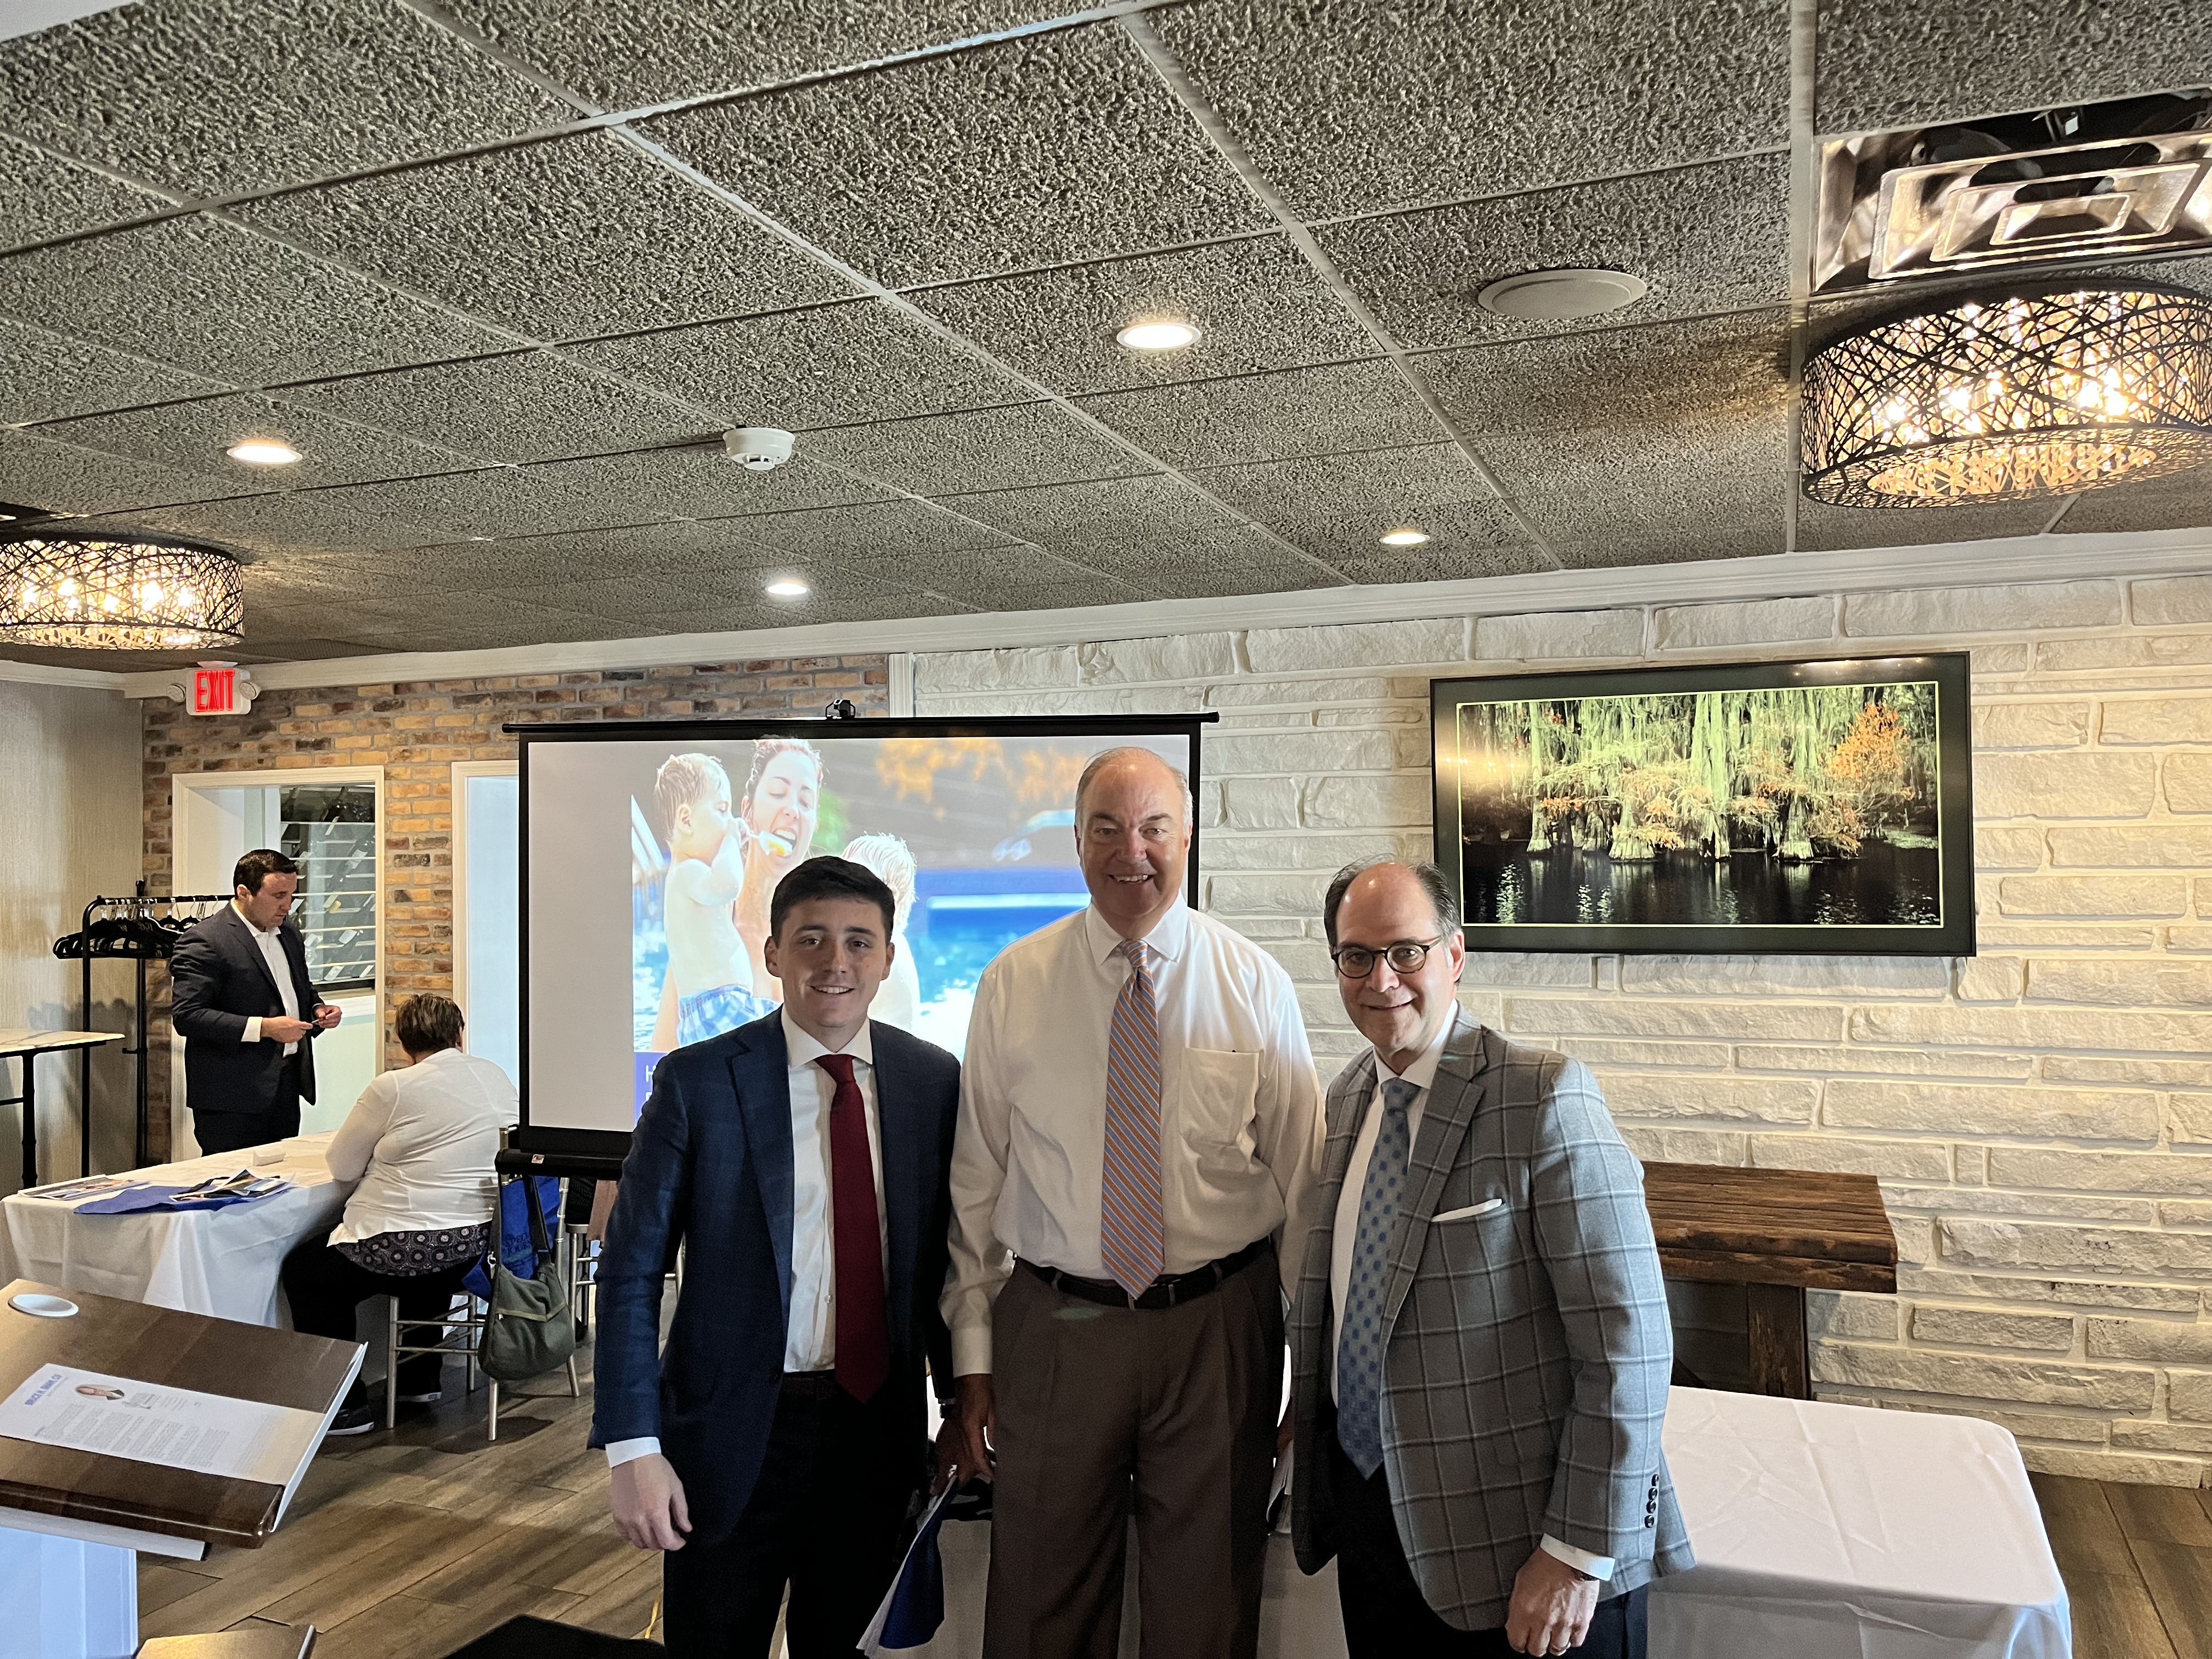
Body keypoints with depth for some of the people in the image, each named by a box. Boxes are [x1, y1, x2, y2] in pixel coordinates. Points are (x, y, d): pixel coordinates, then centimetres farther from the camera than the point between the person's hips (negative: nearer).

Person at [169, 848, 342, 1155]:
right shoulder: (204, 941, -10)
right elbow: (186, 1016, -18)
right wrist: (263, 1027, -23)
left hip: (286, 1088, 7)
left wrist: (317, 1009, 6)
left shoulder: (289, 934, 15)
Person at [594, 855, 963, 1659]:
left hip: (878, 1421, 2)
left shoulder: (934, 1079, -1)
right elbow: (630, 1270, -8)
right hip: (735, 1430, -2)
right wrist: (634, 1449, -13)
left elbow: (942, 1254, 6)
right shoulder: (697, 1081, -9)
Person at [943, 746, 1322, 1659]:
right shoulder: (1013, 983, -1)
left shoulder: (1256, 984, -2)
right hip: (1052, 1326, 1)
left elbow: (1301, 1176, 1)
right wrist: (972, 1355, 1)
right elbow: (976, 1179, 2)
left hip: (1220, 1325, 0)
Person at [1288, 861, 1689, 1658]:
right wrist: (1316, 1470, 14)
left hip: (1508, 1543, -6)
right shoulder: (1347, 1097, 5)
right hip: (1363, 1504, 7)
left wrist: (1580, 1553, -18)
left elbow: (1628, 1344, -20)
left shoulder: (1544, 1096, -18)